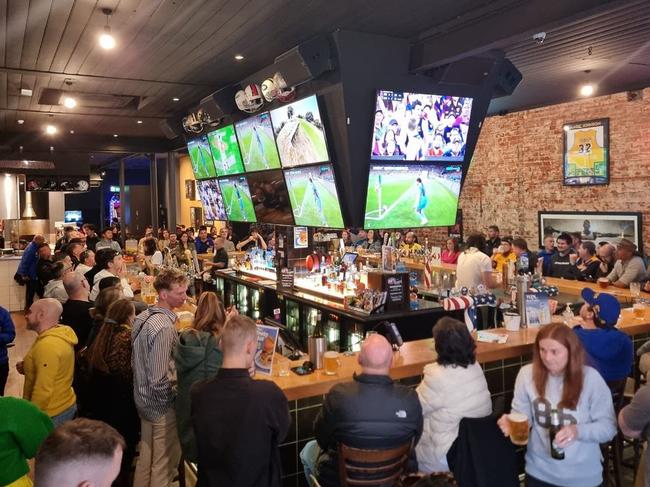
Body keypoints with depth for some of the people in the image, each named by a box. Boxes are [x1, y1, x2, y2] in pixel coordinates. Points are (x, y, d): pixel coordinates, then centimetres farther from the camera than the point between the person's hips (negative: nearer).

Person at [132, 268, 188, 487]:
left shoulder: (143, 316, 1)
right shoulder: (165, 327, -27)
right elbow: (159, 380, -28)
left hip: (143, 399, 9)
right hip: (161, 405, -9)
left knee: (146, 457, 23)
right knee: (164, 464, 9)